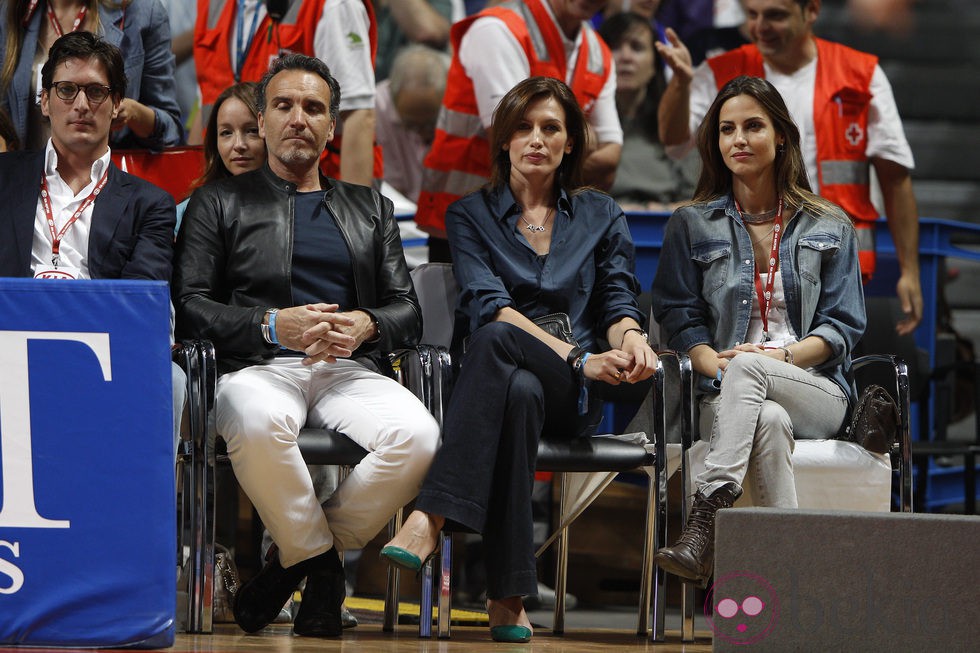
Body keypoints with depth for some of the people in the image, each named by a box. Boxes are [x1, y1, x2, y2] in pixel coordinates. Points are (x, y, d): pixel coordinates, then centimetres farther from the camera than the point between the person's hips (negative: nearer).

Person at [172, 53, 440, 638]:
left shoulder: (371, 210, 26)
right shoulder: (220, 202, 17)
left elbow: (407, 311, 18)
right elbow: (190, 306, 5)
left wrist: (366, 325, -7)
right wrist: (274, 325, -12)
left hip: (351, 370, 3)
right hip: (260, 369, -3)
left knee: (419, 436, -32)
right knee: (259, 423, -42)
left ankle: (294, 560, -12)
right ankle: (322, 566, -16)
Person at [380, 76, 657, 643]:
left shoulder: (601, 216, 19)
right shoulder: (472, 215, 13)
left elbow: (619, 300, 8)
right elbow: (487, 303, -4)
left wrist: (629, 337, -19)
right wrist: (577, 357, -18)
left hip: (575, 397, 0)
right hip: (498, 383, 0)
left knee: (496, 341, -35)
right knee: (519, 391, -40)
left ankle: (430, 519, -48)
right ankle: (509, 597, -48)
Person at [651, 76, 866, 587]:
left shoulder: (829, 228, 14)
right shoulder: (692, 226, 15)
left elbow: (842, 327, 7)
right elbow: (680, 319, 7)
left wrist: (775, 357, -12)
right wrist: (718, 368, -14)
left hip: (818, 393, 0)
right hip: (728, 397, 0)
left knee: (747, 366, -35)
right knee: (770, 421, -38)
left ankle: (704, 524, -48)